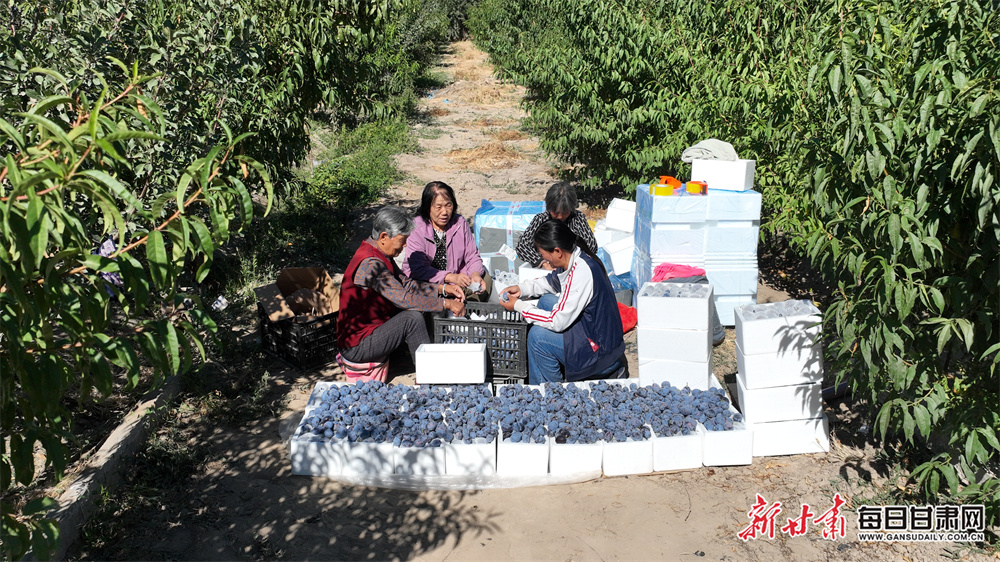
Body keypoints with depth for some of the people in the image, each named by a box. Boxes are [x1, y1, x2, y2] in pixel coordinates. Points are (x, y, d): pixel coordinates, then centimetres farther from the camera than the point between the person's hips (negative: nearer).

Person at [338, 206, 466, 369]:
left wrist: (442, 288, 0)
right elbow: (404, 298, -29)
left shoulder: (380, 256, 6)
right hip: (356, 348, -10)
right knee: (413, 318, -23)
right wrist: (446, 304, -24)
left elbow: (406, 284, 12)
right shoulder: (369, 264, -26)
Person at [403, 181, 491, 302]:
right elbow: (418, 269, -22)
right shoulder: (416, 228, -15)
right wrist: (451, 277, -33)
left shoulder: (460, 223, 0)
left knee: (485, 279, -17)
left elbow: (472, 256, 3)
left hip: (456, 278, 4)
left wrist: (475, 274, -21)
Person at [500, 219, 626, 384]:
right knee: (546, 300, 14)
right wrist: (521, 288, 7)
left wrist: (518, 306, -14)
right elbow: (553, 281, 21)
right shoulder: (574, 257, -2)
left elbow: (558, 322, -25)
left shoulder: (581, 272, -29)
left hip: (601, 350, -10)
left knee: (537, 335, -17)